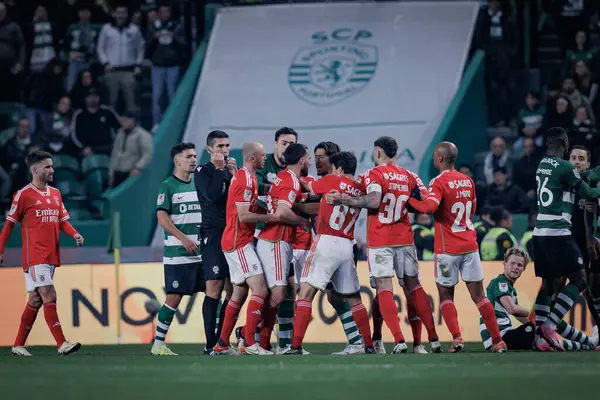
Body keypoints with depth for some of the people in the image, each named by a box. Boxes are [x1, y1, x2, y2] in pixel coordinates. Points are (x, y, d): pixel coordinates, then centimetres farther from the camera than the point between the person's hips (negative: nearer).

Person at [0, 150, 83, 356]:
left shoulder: (55, 193, 14)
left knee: (35, 300, 10)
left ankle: (18, 345, 17)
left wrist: (74, 234, -3)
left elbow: (62, 221, 17)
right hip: (34, 256, -7)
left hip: (51, 256, 7)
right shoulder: (24, 194, -6)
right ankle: (62, 344, -18)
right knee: (49, 296, -14)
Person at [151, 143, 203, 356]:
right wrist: (183, 238, -19)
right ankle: (158, 344, 2)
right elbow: (162, 218, -12)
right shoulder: (167, 186, -5)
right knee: (174, 297, -6)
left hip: (202, 253, 6)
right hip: (177, 254, -6)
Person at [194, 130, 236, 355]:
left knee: (233, 290, 4)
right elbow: (212, 195, -17)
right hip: (214, 235, -6)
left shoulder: (233, 170, 16)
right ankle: (211, 344, -14)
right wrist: (219, 169, -10)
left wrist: (235, 174, -4)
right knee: (214, 288, -13)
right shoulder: (203, 172, 0)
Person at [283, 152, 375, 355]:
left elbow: (309, 187, 13)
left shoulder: (332, 181, -1)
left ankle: (296, 346, -16)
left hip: (326, 243, -6)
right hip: (347, 246, 6)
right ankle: (369, 346, 16)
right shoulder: (360, 191, 13)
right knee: (354, 298, 15)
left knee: (306, 292, -7)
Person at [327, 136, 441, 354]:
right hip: (405, 239, 5)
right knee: (414, 286, 13)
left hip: (380, 241, -5)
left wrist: (344, 200, -17)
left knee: (384, 288, -5)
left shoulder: (374, 174, -7)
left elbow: (374, 201, -23)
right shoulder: (409, 177, 9)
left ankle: (399, 340, -17)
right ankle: (433, 339, 11)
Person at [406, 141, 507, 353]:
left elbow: (429, 207, -27)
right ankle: (497, 340, 4)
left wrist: (409, 200, -14)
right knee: (478, 295, 8)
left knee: (446, 295, 7)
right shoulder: (468, 181, 10)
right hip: (470, 246, 5)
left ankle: (456, 337, -8)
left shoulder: (439, 182, -11)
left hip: (447, 248, -5)